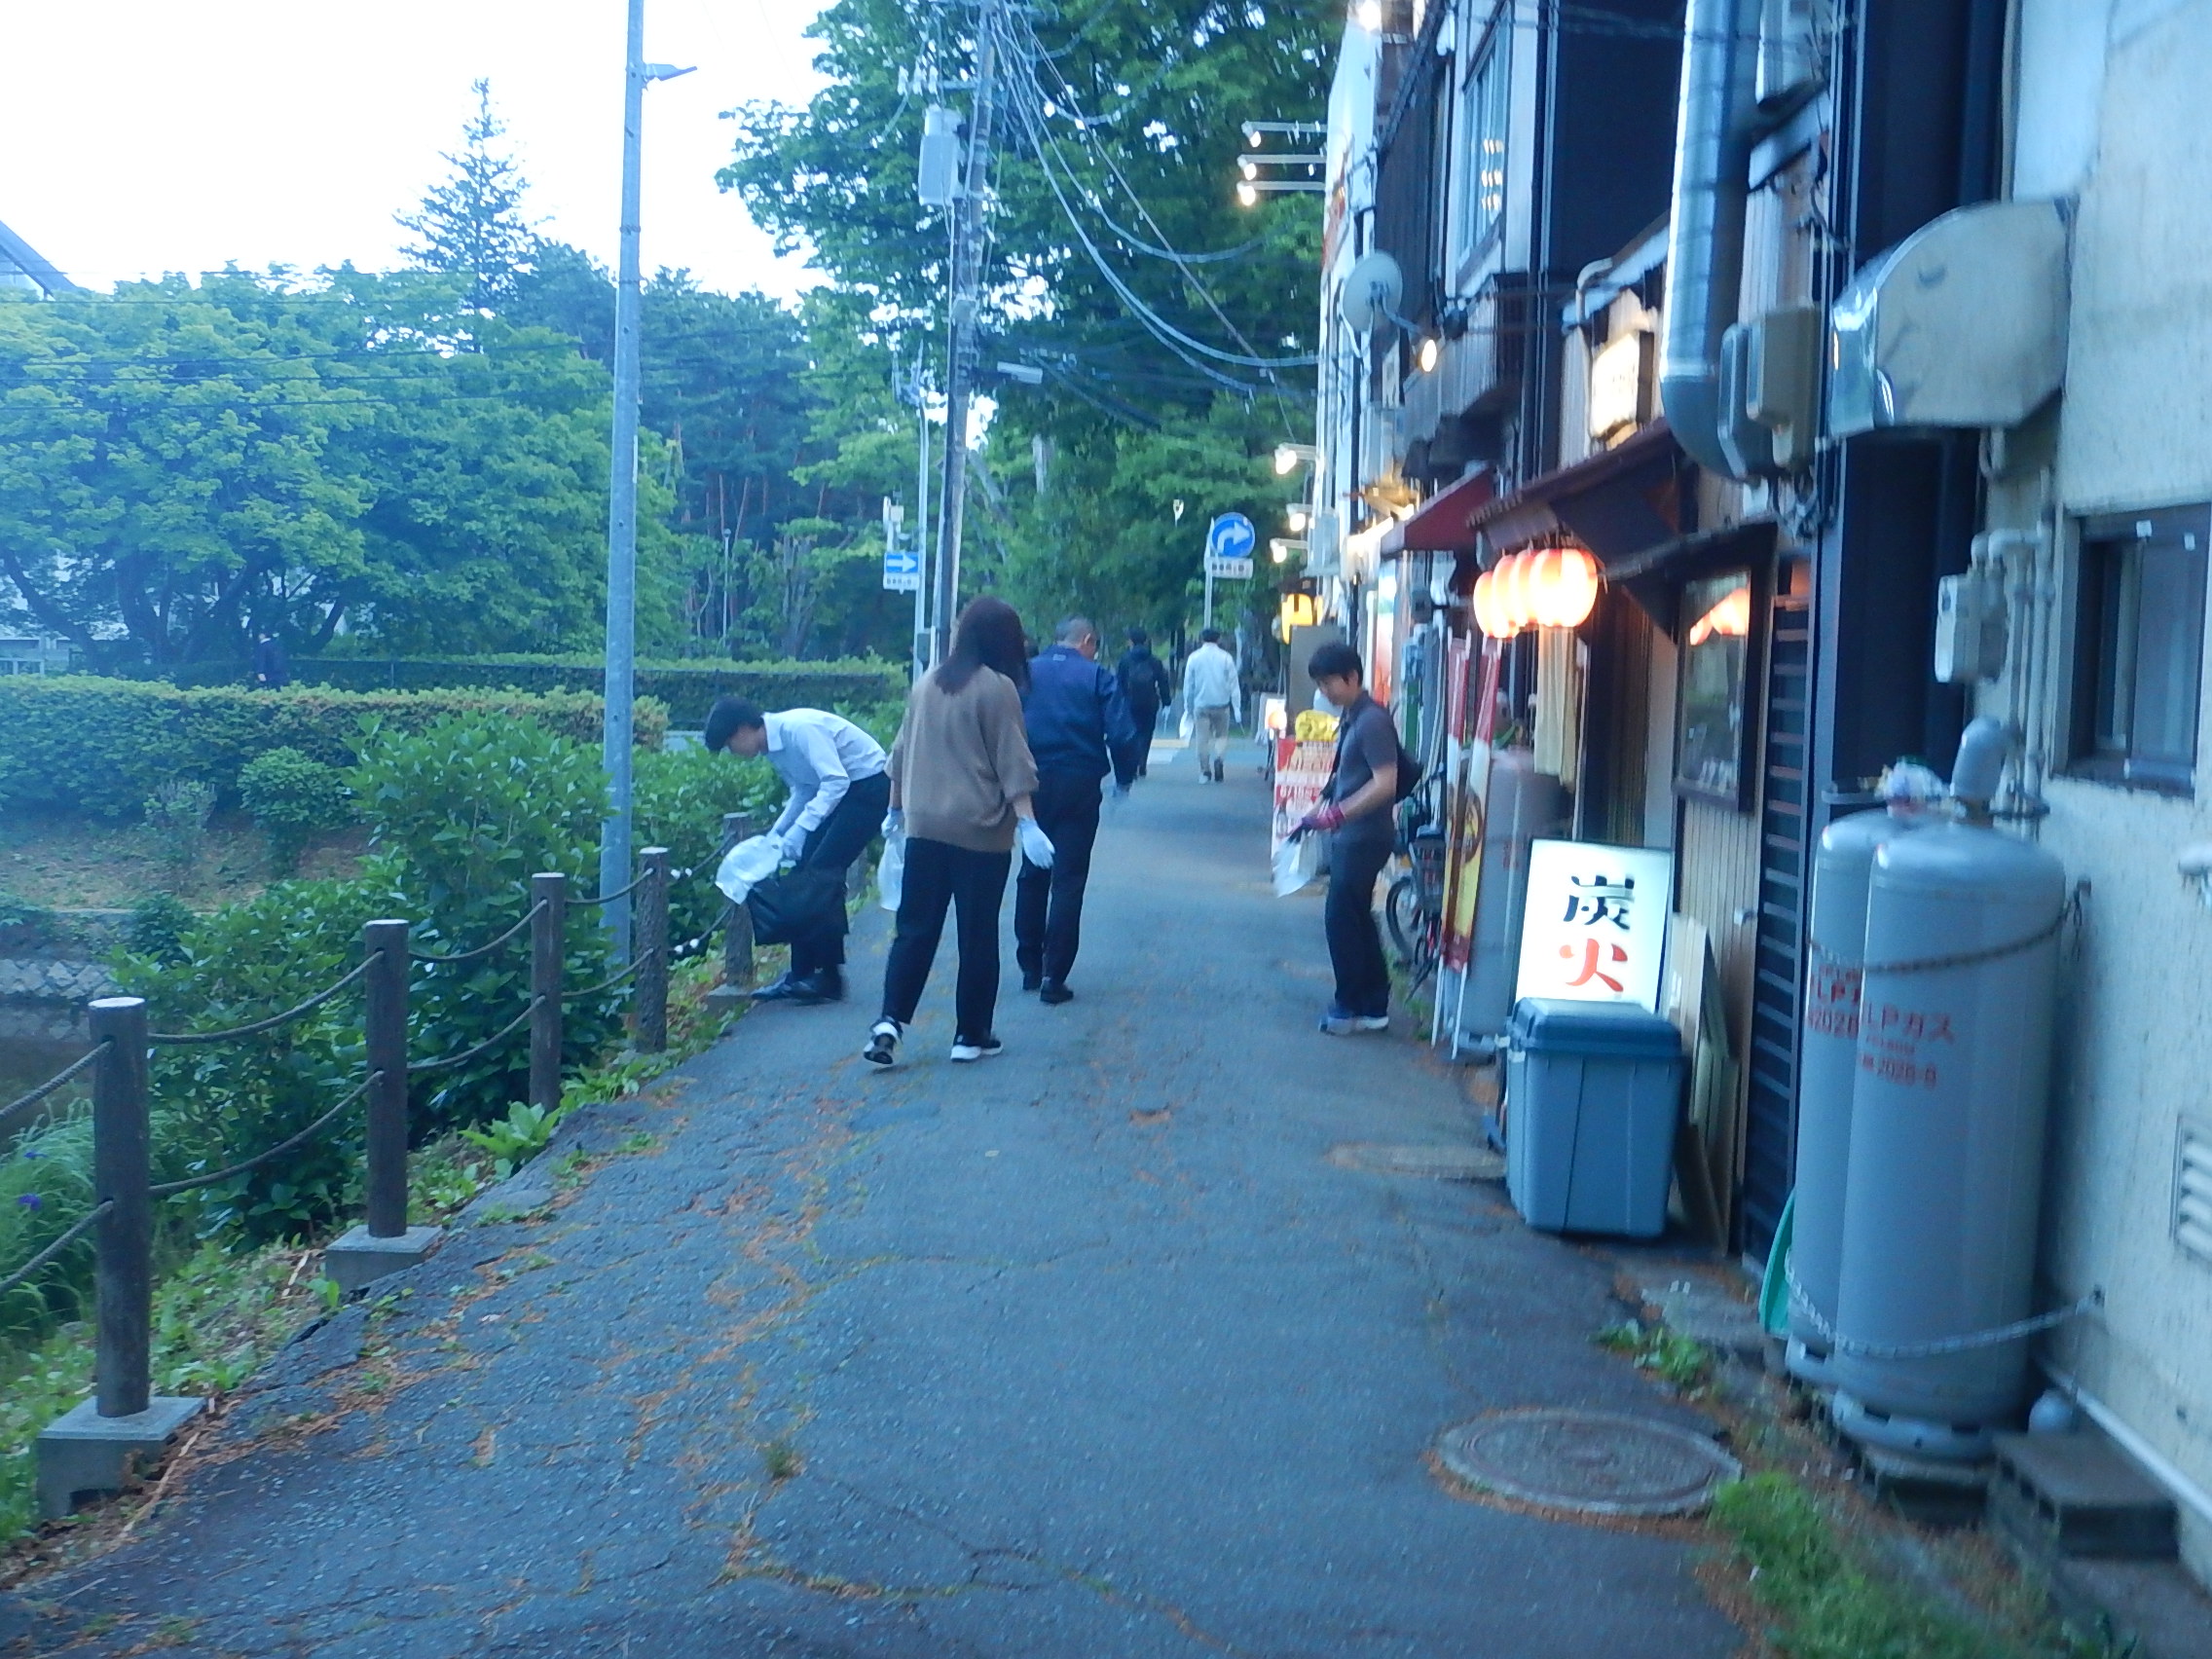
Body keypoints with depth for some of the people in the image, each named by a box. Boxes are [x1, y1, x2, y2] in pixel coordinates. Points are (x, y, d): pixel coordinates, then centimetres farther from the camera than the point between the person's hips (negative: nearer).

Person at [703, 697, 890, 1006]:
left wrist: (798, 831, -30)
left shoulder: (799, 729, -25)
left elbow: (836, 782, -29)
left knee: (823, 871, -13)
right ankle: (802, 972, 9)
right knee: (804, 868, 4)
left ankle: (830, 978, -6)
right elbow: (803, 791, 15)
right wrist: (774, 836, 8)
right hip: (843, 790, 9)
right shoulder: (773, 746, 4)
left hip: (870, 787, -9)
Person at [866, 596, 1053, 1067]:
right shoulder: (997, 689, -7)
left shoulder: (926, 684, 10)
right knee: (978, 935, 6)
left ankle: (891, 1022, -7)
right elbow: (1013, 764, -12)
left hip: (924, 827, 4)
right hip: (980, 832, -4)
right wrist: (1028, 824, -13)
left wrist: (895, 808, 28)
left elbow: (902, 752, 17)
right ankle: (970, 1035, 12)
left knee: (915, 928, 7)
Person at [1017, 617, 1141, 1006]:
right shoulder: (1098, 677, -4)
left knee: (1032, 875, 16)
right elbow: (1123, 735, -10)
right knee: (1068, 881, 1)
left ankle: (1030, 968, 21)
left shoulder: (1026, 672, 5)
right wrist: (1124, 779, 6)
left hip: (1033, 784, 3)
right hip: (1078, 785, -3)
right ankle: (1053, 978, -2)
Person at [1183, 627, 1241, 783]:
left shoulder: (1194, 657, 0)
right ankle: (1218, 758, -16)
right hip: (1221, 705, 0)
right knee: (1222, 736, 11)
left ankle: (1205, 771, 4)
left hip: (1201, 705, 0)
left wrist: (1188, 706, 11)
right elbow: (1233, 684, -2)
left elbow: (1188, 684, 3)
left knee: (1203, 738, 6)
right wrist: (1237, 707, 1)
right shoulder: (1226, 657, -1)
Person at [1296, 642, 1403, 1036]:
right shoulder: (1351, 717, 11)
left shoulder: (1372, 720, -18)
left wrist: (1337, 814, -25)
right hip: (1350, 836, 10)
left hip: (1364, 838, -10)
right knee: (1357, 919, 14)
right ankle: (1373, 1006, 21)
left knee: (1341, 918, -3)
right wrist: (1323, 811, 15)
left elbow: (1385, 783, -24)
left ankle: (1351, 1006, 8)